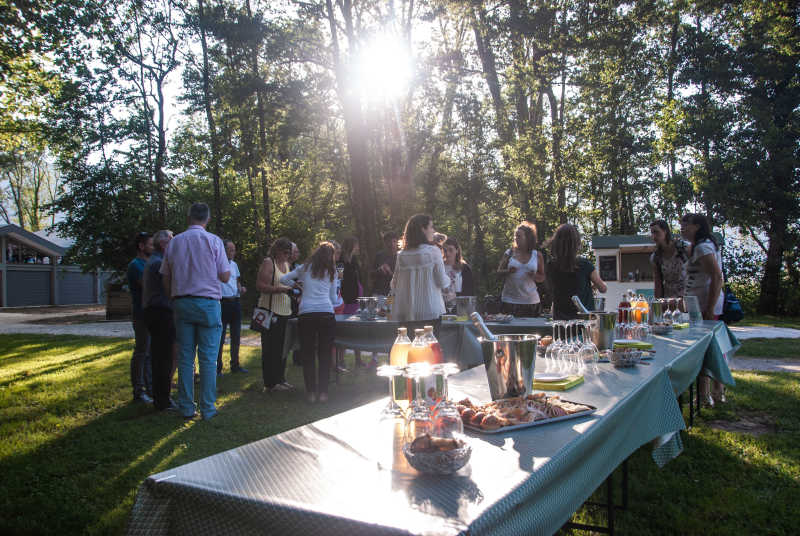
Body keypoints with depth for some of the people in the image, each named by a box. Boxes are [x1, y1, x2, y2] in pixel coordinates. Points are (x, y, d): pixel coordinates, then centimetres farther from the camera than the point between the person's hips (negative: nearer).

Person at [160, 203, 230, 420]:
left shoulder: (174, 242, 7)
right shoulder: (213, 241, -3)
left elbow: (166, 278, 9)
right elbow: (225, 277, -3)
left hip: (181, 303, 3)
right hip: (208, 303, -3)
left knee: (185, 357, 8)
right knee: (208, 358, 1)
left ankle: (186, 408, 13)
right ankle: (208, 408, 4)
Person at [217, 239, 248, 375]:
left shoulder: (234, 264, 15)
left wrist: (241, 288, 6)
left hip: (235, 302, 7)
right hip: (223, 302, -7)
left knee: (236, 336, 12)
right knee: (220, 337, -5)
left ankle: (235, 364, 23)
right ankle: (218, 367, 4)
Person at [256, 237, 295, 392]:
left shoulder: (286, 264, 17)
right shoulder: (268, 263, -8)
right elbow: (260, 286, -17)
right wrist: (281, 289, -23)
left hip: (285, 311, 8)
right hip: (271, 311, -8)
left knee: (282, 347, 12)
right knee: (271, 348, -4)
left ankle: (280, 378, 21)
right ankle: (271, 383, 1)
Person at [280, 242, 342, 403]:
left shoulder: (305, 268, 15)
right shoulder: (331, 272, 14)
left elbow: (283, 279, 20)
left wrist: (296, 284, 35)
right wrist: (339, 301, 38)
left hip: (306, 315, 0)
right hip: (326, 314, 0)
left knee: (308, 355, 8)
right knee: (325, 355, 7)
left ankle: (311, 392, 9)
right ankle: (323, 392, 8)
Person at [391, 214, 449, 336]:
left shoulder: (401, 255, 2)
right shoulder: (433, 251, -7)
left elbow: (394, 286, 7)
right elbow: (442, 282, -5)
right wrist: (448, 279, 17)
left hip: (405, 314, 3)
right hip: (430, 312, -3)